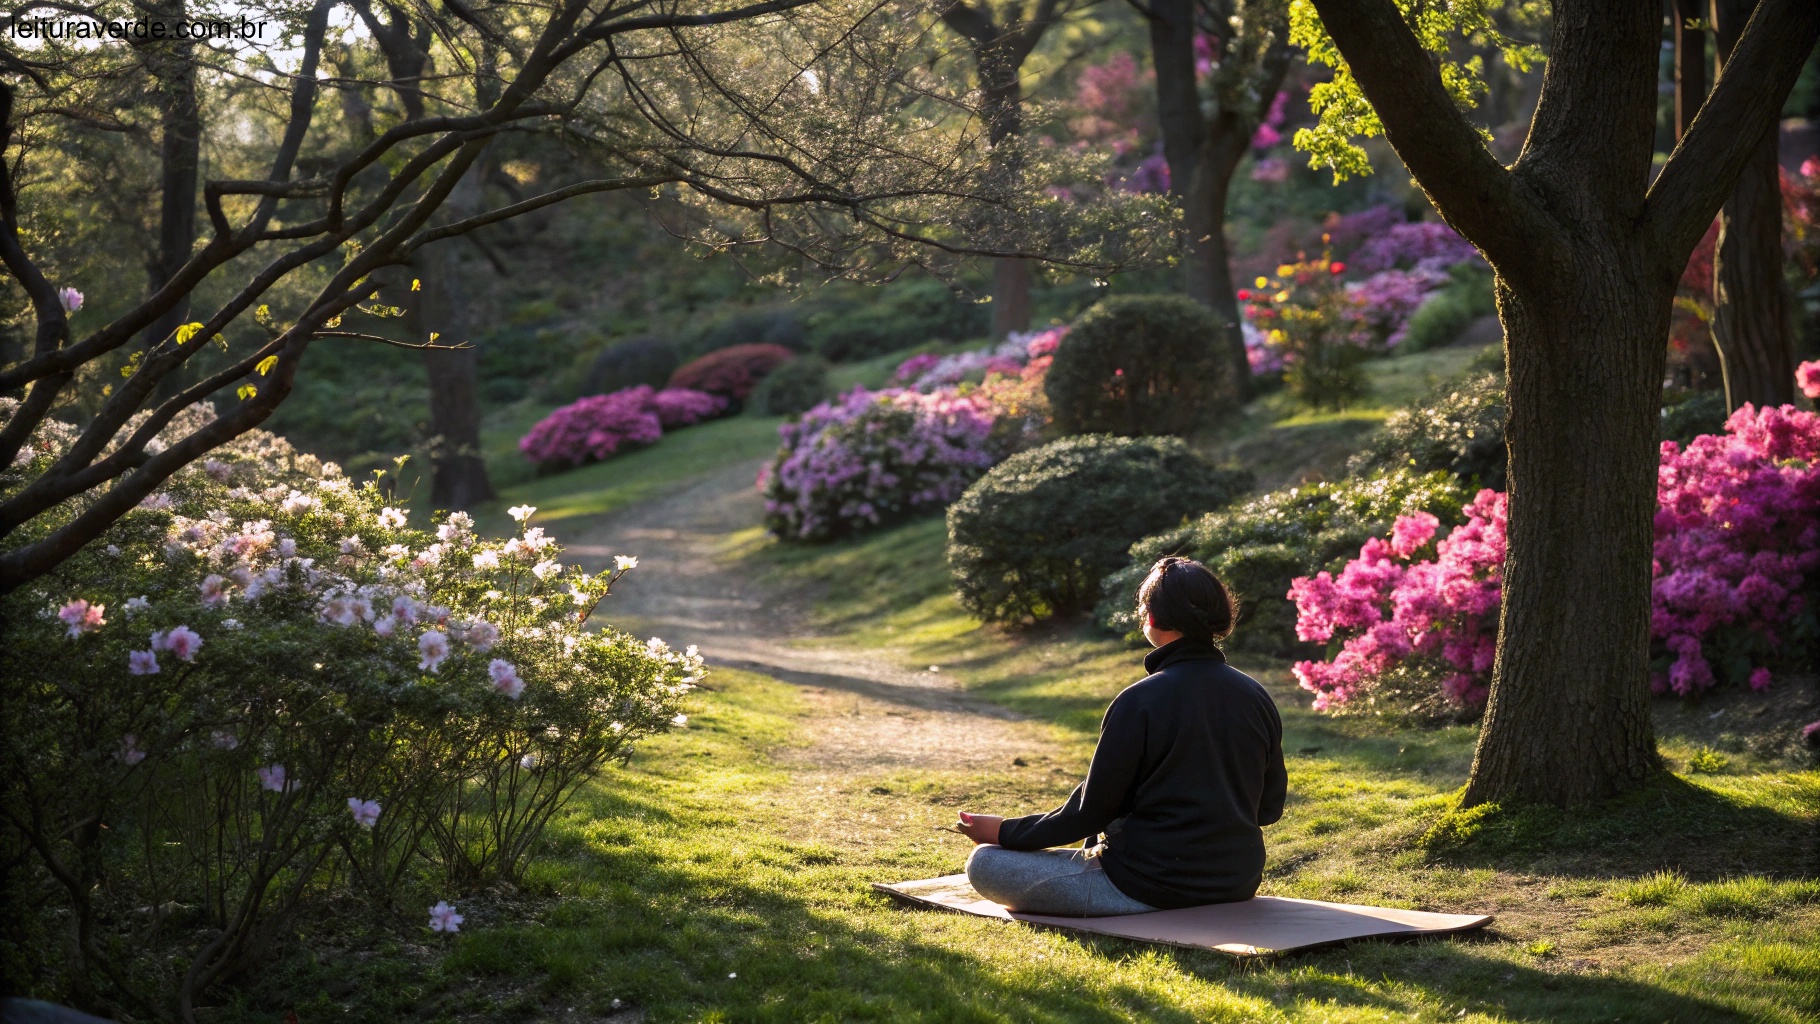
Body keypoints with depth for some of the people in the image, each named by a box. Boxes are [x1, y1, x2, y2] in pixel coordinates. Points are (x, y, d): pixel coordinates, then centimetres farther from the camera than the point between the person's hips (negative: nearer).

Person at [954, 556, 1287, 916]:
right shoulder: (1257, 698, -1)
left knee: (985, 863, -4)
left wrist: (1006, 832, -1)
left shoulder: (1139, 701, -19)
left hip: (1153, 890, -8)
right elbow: (1270, 807, 8)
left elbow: (1092, 810, -13)